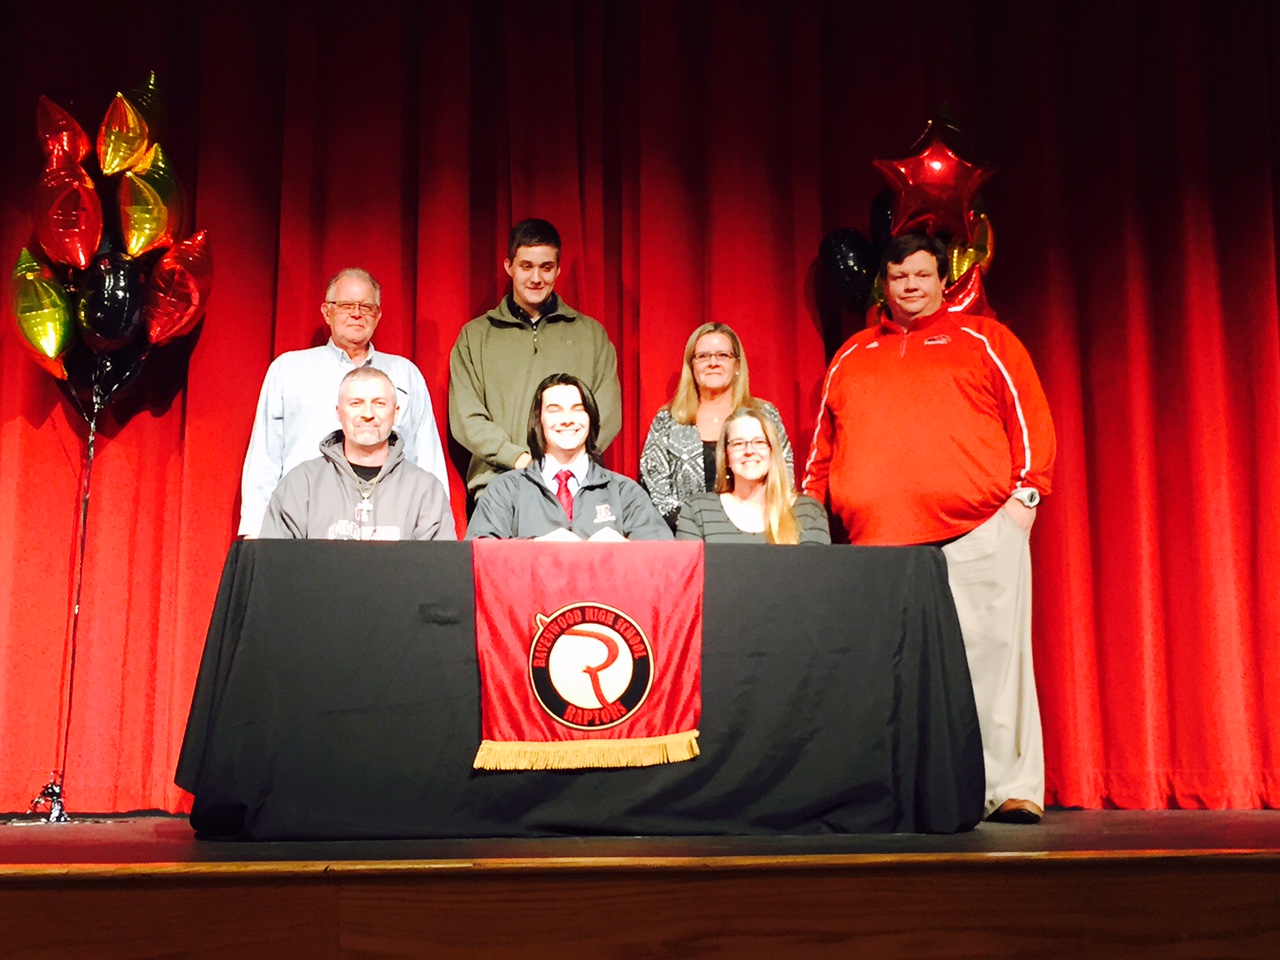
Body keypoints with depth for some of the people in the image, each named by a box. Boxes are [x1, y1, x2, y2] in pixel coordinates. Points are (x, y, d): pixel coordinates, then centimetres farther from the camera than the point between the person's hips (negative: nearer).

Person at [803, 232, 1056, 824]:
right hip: (877, 538, 3)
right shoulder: (851, 357, 22)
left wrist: (1025, 491, -2)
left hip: (977, 531, -2)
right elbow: (822, 443, 23)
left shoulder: (983, 340, 13)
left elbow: (1029, 416, 8)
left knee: (989, 653, -5)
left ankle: (1010, 788, 0)